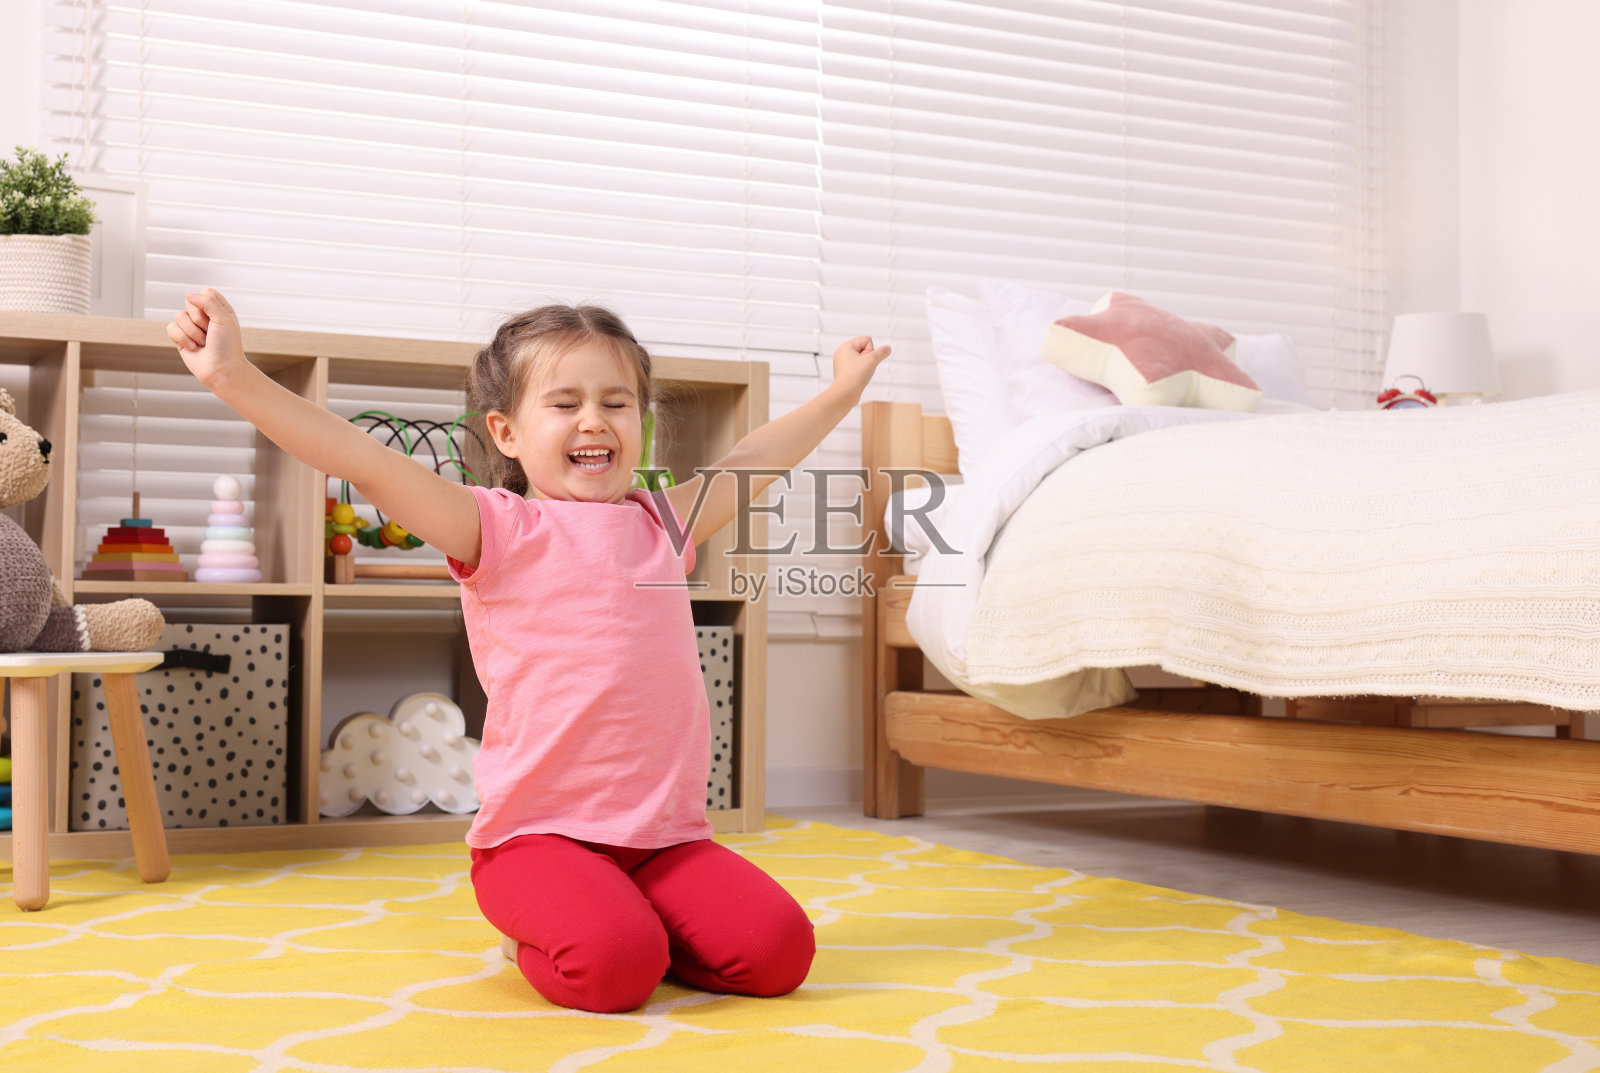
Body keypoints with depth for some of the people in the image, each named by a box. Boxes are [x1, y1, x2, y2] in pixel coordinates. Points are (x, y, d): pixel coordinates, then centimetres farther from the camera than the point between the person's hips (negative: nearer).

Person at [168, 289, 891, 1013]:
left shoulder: (664, 522, 15)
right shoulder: (500, 529, -2)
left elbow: (753, 459, 30)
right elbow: (368, 465, -13)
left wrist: (843, 389, 40)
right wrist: (235, 377, -24)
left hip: (666, 836, 5)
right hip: (538, 836, -5)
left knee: (777, 951, -14)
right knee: (614, 969, -30)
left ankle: (589, 921, 11)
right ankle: (537, 935, 6)